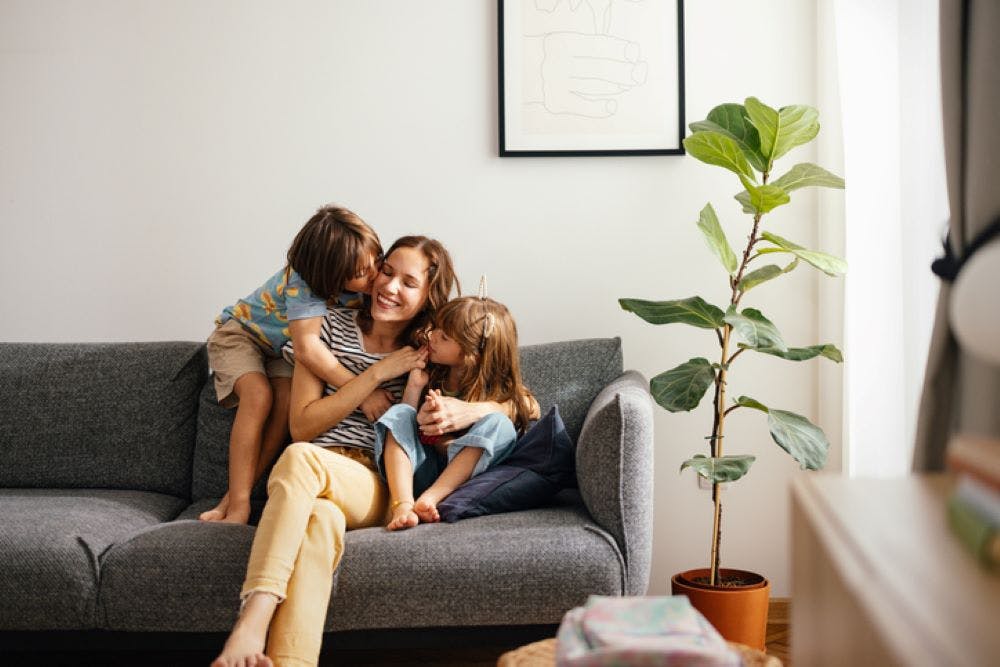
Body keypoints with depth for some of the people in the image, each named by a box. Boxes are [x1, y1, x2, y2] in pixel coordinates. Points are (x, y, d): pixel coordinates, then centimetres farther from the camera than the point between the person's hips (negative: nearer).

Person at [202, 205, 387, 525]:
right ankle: (238, 505, -26)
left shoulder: (359, 282, -21)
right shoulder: (303, 284, -39)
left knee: (287, 399, -24)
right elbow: (308, 348, -50)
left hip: (282, 347, 5)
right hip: (241, 331, -5)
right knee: (259, 395, -31)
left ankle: (233, 498, -18)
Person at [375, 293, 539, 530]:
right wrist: (414, 385, -6)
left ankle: (428, 499, -36)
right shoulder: (431, 375, 7)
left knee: (498, 424, -25)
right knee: (399, 413, -17)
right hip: (420, 473, 3)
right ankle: (403, 506, -40)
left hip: (461, 477, -3)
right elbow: (403, 426, 7)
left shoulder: (498, 393, -4)